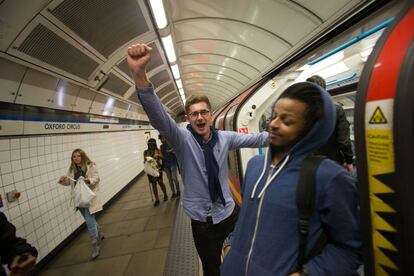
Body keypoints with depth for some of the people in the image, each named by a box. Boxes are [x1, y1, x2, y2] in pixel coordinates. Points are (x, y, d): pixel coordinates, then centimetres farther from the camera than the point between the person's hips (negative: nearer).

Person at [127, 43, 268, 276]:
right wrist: (140, 74, -43)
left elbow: (254, 139, -1)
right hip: (203, 220, -2)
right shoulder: (182, 139, -14)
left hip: (229, 211, 2)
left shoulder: (225, 138, -6)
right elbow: (159, 117, -29)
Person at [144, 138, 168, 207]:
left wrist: (158, 155, -31)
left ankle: (165, 195, 27)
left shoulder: (158, 150, 0)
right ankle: (157, 200, 19)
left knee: (161, 182, 4)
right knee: (153, 185, 7)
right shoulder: (146, 152, 3)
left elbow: (162, 157, -11)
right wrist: (146, 159, -24)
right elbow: (144, 161, -2)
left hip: (158, 168, -1)